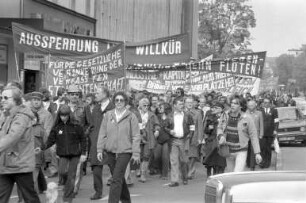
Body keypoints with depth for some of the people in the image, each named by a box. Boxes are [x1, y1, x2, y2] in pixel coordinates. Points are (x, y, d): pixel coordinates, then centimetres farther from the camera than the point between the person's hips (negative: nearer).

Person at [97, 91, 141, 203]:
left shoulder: (131, 116, -2)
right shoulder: (108, 115, 6)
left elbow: (136, 136, -3)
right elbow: (102, 134, 9)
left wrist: (136, 153, -7)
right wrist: (100, 150, 4)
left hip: (124, 151, -4)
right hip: (110, 151, 4)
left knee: (117, 179, -11)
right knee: (119, 178, 15)